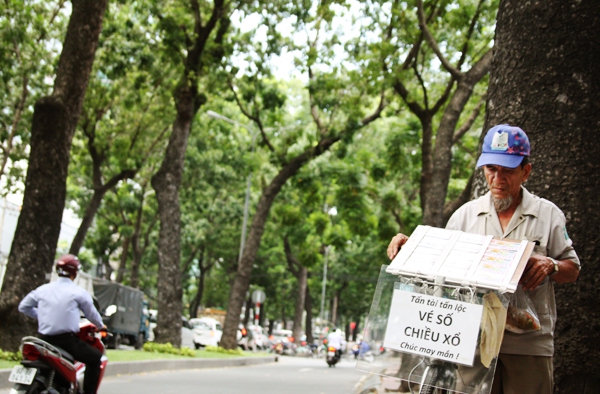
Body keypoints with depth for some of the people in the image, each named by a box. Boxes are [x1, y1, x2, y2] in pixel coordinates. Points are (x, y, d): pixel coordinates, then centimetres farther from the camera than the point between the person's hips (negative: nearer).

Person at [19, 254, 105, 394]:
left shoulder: (43, 289, 8)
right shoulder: (79, 292, -3)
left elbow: (23, 307, 16)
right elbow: (91, 314, 7)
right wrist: (101, 326, 28)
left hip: (45, 340, 5)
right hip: (67, 339, -5)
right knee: (95, 358, 14)